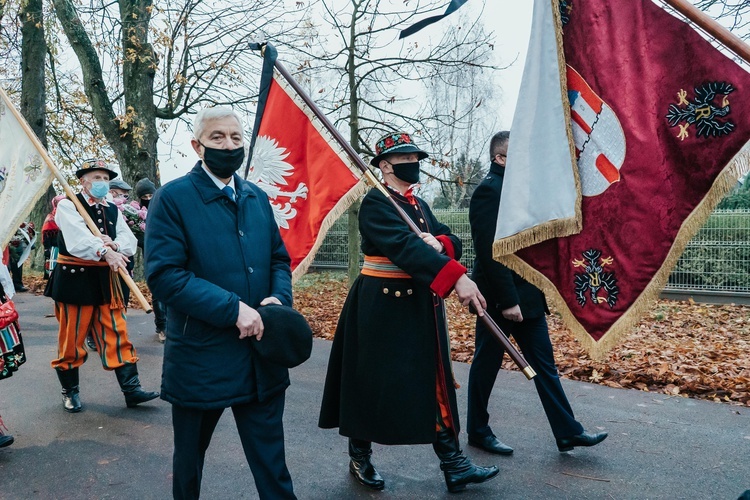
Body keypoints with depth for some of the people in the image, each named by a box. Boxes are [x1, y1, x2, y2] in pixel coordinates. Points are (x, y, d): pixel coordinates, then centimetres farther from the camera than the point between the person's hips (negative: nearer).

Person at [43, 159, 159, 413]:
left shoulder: (113, 210, 12)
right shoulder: (67, 206, -5)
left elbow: (130, 241, 0)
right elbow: (78, 239, -23)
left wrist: (115, 245, -21)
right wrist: (106, 252, -37)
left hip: (106, 280, 5)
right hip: (74, 280, -5)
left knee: (117, 335, 4)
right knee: (71, 340, 5)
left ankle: (131, 389, 8)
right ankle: (70, 391, 23)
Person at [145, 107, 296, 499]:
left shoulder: (258, 198, 8)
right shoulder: (172, 198, -9)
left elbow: (279, 258, 14)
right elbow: (164, 275, -17)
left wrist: (278, 297, -8)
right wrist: (233, 308, -23)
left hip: (262, 355, 4)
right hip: (201, 358, -4)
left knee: (270, 459, 12)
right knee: (190, 454, 20)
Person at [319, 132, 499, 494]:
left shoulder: (419, 205, 14)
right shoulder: (375, 203, -13)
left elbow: (452, 241, 8)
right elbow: (405, 247, -28)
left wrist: (439, 243, -17)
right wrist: (456, 277, -37)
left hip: (421, 306, 8)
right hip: (383, 306, -8)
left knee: (436, 383, 9)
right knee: (375, 384, 5)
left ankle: (454, 464, 18)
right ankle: (360, 458, 26)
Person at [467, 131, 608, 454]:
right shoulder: (489, 190, -16)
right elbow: (490, 251, -22)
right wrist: (508, 300, -23)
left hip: (526, 296, 9)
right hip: (500, 299, -9)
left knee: (544, 363, 11)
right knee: (486, 365, 6)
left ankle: (568, 432, 19)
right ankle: (477, 431, 23)